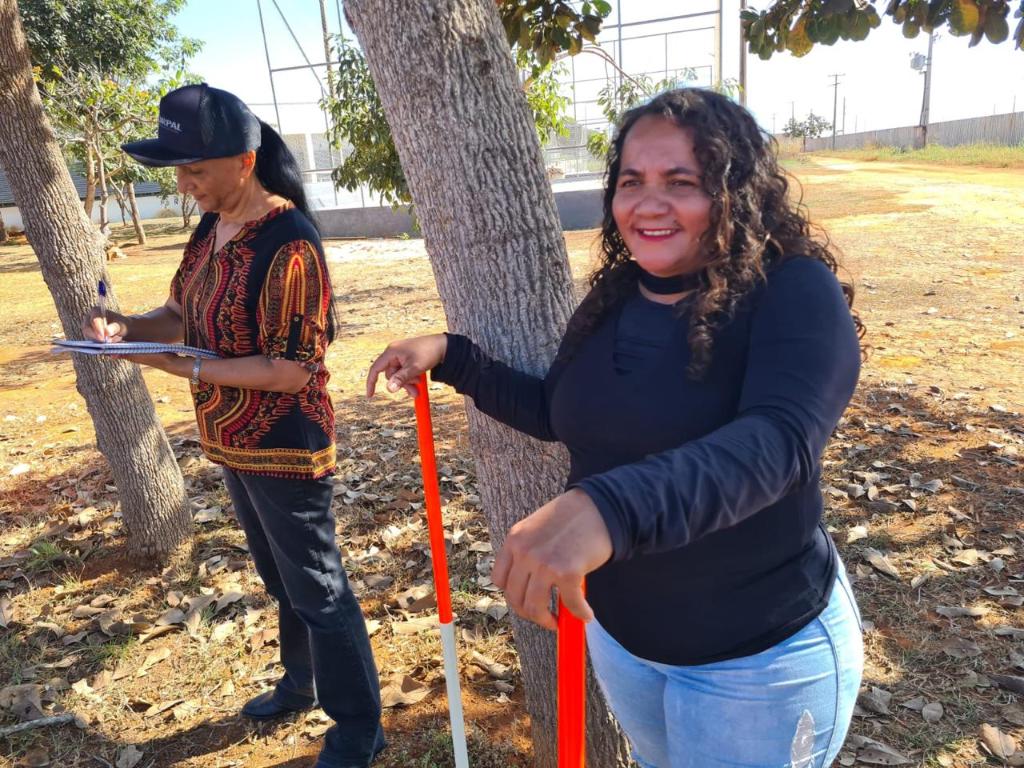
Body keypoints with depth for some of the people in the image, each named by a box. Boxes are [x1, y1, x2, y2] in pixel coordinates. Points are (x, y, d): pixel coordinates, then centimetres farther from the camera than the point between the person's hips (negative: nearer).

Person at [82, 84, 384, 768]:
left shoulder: (287, 244, -24)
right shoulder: (210, 230, 4)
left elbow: (292, 370, -25)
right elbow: (182, 313, 13)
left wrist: (189, 369, -24)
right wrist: (127, 327, -6)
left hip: (285, 450, -9)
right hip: (233, 445, 9)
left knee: (318, 590, 6)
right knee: (280, 579, 25)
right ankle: (302, 683, 47)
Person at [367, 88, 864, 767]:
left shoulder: (795, 294, -21)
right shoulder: (614, 297, -1)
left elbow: (777, 442, -38)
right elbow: (556, 412, 10)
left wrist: (610, 507, -54)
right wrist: (451, 356, 0)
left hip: (760, 661, -6)